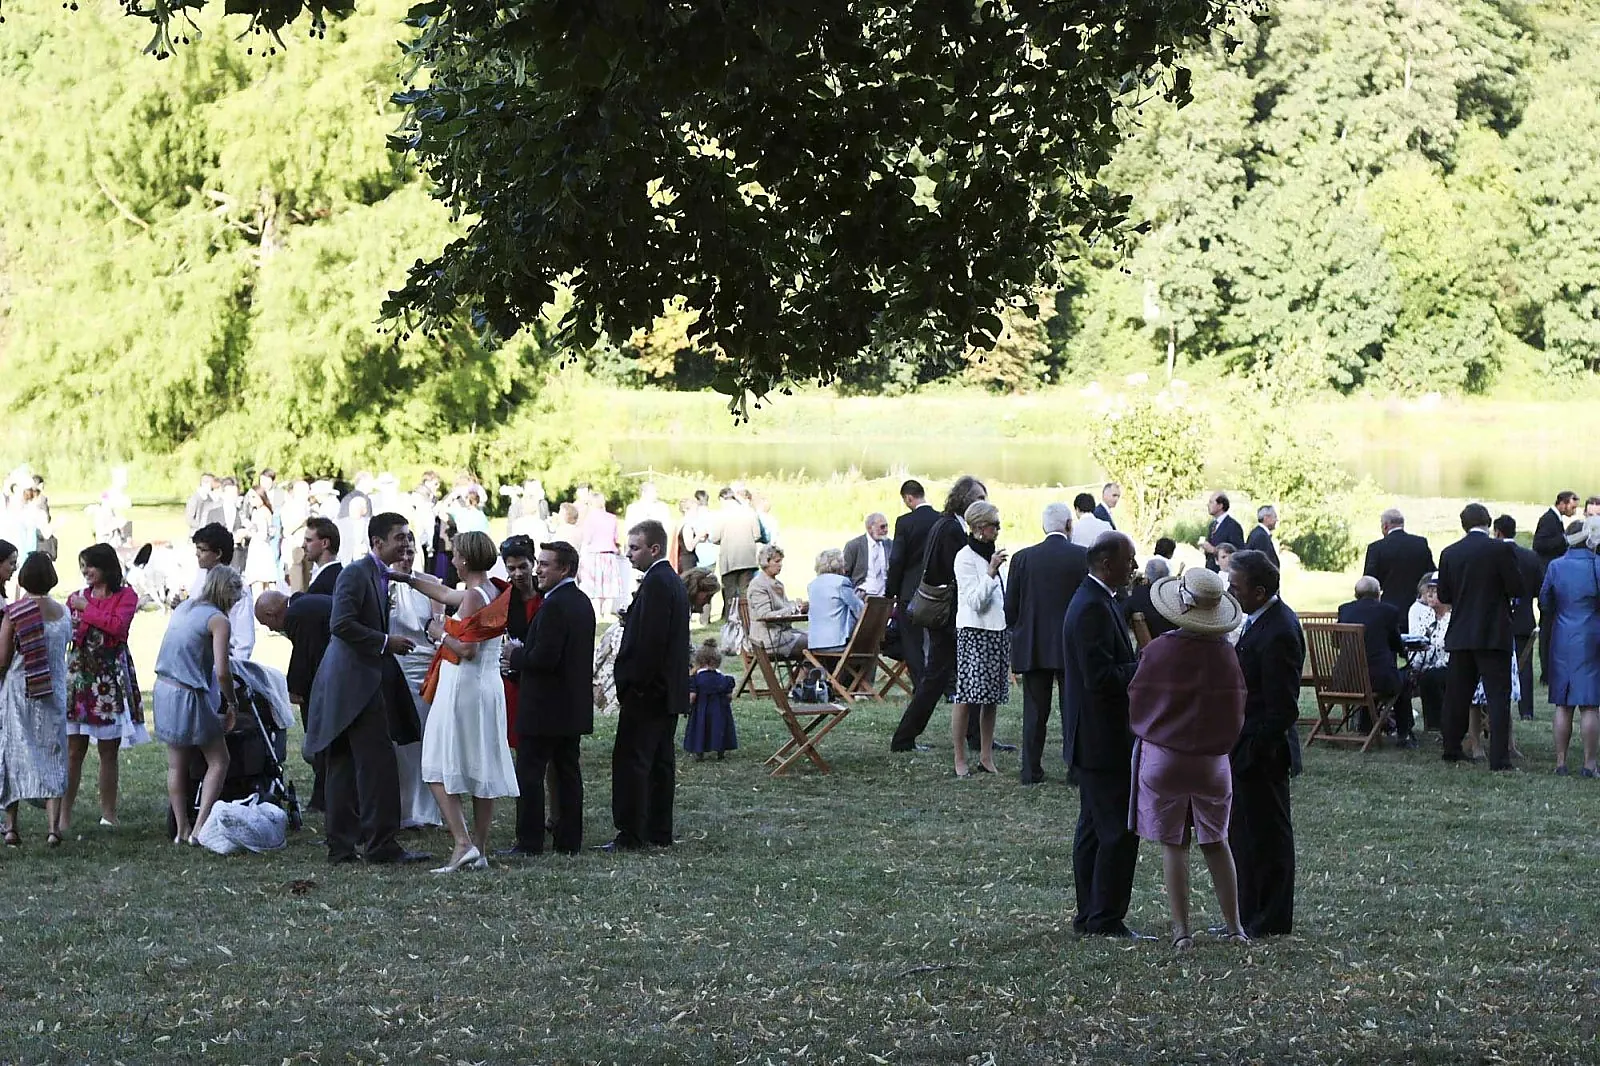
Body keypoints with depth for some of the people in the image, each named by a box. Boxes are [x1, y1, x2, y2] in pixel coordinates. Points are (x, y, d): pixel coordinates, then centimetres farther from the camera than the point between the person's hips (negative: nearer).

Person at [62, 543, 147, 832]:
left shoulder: (126, 596, 2)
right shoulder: (77, 597, 13)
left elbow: (117, 625, -16)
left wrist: (86, 608, -8)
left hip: (110, 677, -2)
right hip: (78, 675, 2)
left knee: (108, 751, 3)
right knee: (73, 750, -2)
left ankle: (108, 814, 10)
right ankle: (64, 816, -1)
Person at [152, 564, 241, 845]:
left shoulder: (183, 608, 11)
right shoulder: (217, 620, -12)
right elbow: (222, 672, -17)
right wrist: (232, 704, -1)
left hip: (163, 688, 8)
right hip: (190, 695, -7)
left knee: (176, 765, 14)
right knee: (219, 761, 4)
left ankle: (182, 829, 18)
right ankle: (200, 827, -4)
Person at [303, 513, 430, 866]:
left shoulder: (380, 576, 19)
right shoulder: (356, 573, -11)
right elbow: (341, 624, -21)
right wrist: (386, 642, -18)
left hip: (367, 682, 10)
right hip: (356, 681, -10)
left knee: (346, 768, 11)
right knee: (378, 762, -12)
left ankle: (342, 844, 14)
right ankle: (380, 843, -12)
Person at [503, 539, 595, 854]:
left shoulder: (554, 606, -19)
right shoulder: (582, 603, 12)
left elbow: (544, 659, -24)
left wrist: (515, 655, -7)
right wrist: (522, 656, 12)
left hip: (544, 708, -9)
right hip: (574, 707, 9)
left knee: (530, 774, -3)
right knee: (568, 771, 12)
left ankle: (529, 842, -3)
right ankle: (569, 839, 15)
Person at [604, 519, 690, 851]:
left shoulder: (655, 584, -16)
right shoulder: (673, 582, 16)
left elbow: (649, 641, -22)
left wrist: (632, 683, -17)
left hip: (647, 690, -10)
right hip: (669, 690, 10)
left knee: (630, 760, -8)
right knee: (660, 761, 12)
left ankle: (631, 834, -8)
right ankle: (658, 833, 15)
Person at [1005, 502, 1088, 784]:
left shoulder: (1022, 558, -3)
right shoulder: (1083, 557, -7)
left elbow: (1010, 607, 2)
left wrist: (1018, 633, 18)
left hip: (1033, 647, 1)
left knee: (1035, 711, 7)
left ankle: (1031, 770, 7)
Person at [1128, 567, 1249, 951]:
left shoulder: (1157, 651, -14)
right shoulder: (1225, 654, -8)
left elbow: (1136, 703, -3)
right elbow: (1237, 711, 2)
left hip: (1163, 757, -2)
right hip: (1212, 761, 2)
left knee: (1172, 845, 4)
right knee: (1215, 842, 14)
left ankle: (1181, 930, 2)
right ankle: (1234, 927, 16)